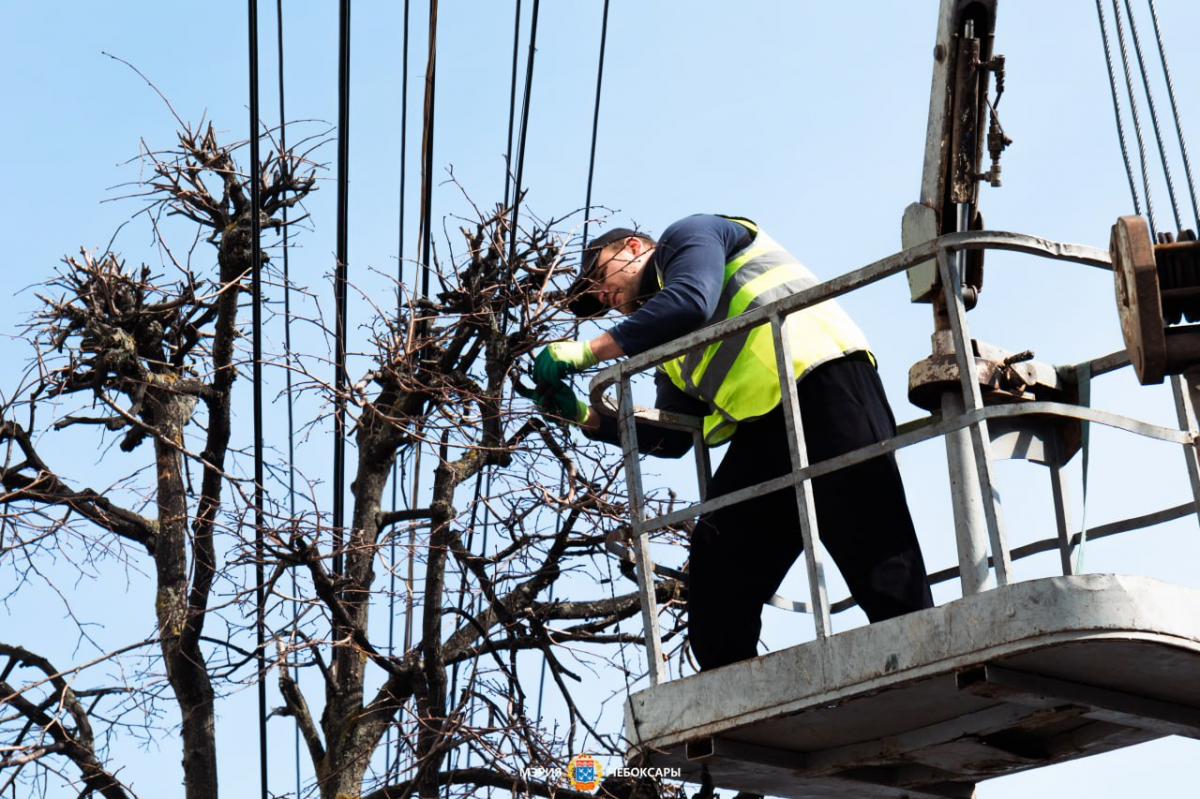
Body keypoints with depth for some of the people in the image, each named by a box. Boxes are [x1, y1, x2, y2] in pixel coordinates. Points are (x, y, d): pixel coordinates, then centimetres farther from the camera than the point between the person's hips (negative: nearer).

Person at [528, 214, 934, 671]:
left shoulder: (689, 236, 13)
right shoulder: (671, 354, 34)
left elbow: (691, 302, -9)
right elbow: (669, 437, 24)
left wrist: (587, 351, -5)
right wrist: (582, 416, 15)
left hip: (820, 376, -9)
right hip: (763, 430, 9)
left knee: (871, 549, -16)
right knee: (715, 566, -2)